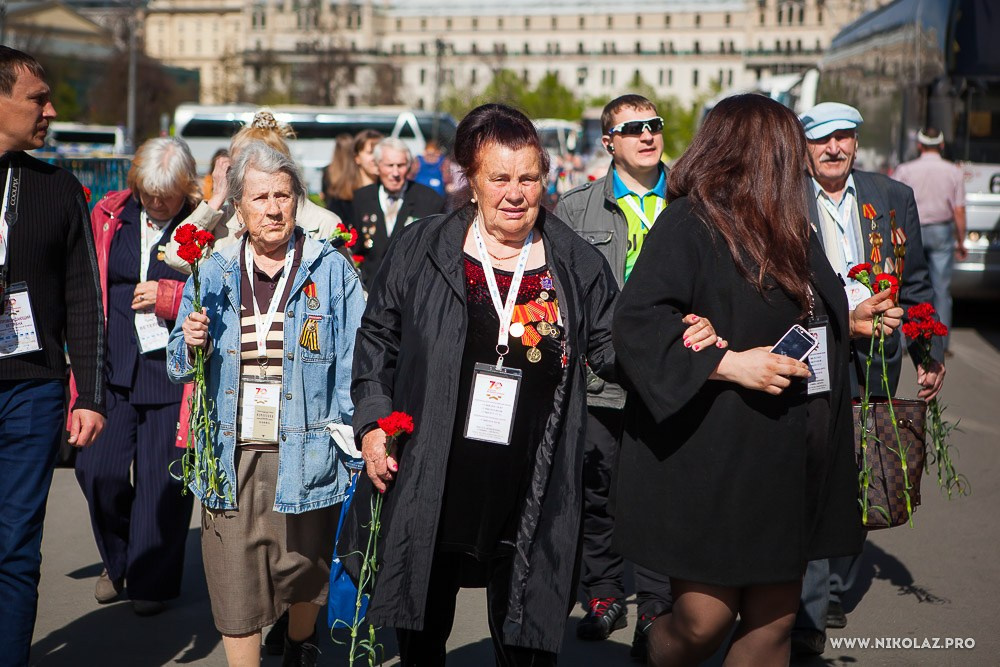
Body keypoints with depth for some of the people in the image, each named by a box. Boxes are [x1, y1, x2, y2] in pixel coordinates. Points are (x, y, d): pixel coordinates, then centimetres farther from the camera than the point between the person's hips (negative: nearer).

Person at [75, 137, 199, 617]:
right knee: (97, 469, 0)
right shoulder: (108, 217, 7)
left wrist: (170, 297, -12)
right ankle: (118, 559, 27)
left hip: (174, 371, -3)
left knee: (162, 479, 2)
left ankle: (153, 579, 20)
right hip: (113, 366, 3)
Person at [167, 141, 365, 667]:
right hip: (230, 452, 2)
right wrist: (191, 344, -10)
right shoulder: (213, 273, 8)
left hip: (305, 452, -1)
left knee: (304, 570, 13)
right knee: (234, 584, -1)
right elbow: (179, 366, 13)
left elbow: (353, 362, -4)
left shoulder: (331, 270, 0)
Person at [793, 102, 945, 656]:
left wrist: (930, 355, 10)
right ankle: (809, 611, -5)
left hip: (875, 356, 4)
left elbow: (915, 283, 13)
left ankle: (833, 591, 27)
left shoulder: (893, 198, 9)